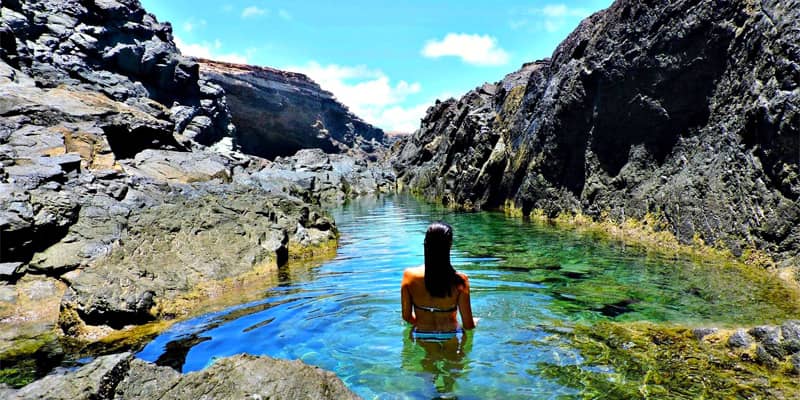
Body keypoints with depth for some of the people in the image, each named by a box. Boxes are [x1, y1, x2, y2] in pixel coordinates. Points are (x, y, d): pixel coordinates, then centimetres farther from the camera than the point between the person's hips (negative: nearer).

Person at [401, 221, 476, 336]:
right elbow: (468, 325, -11)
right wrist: (474, 322, 11)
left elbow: (406, 316, -4)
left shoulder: (409, 276, -14)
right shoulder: (459, 280, -19)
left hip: (421, 337, 2)